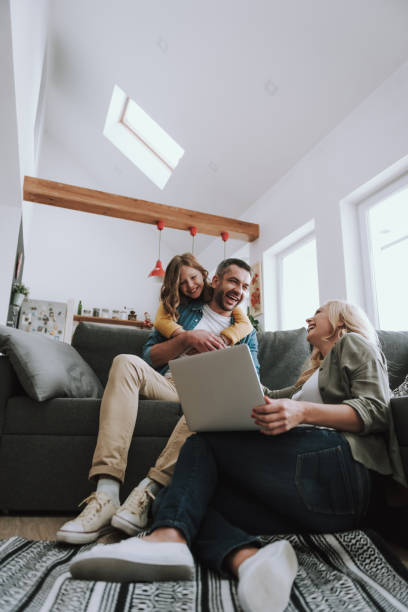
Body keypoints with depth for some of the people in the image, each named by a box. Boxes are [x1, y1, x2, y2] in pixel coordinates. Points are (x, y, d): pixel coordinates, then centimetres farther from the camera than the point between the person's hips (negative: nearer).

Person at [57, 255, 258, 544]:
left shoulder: (246, 331, 17)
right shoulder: (182, 309, 15)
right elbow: (150, 356, 6)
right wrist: (187, 339, -9)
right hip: (169, 384, 1)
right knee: (126, 362, -27)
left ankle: (148, 490, -36)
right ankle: (105, 495, -36)